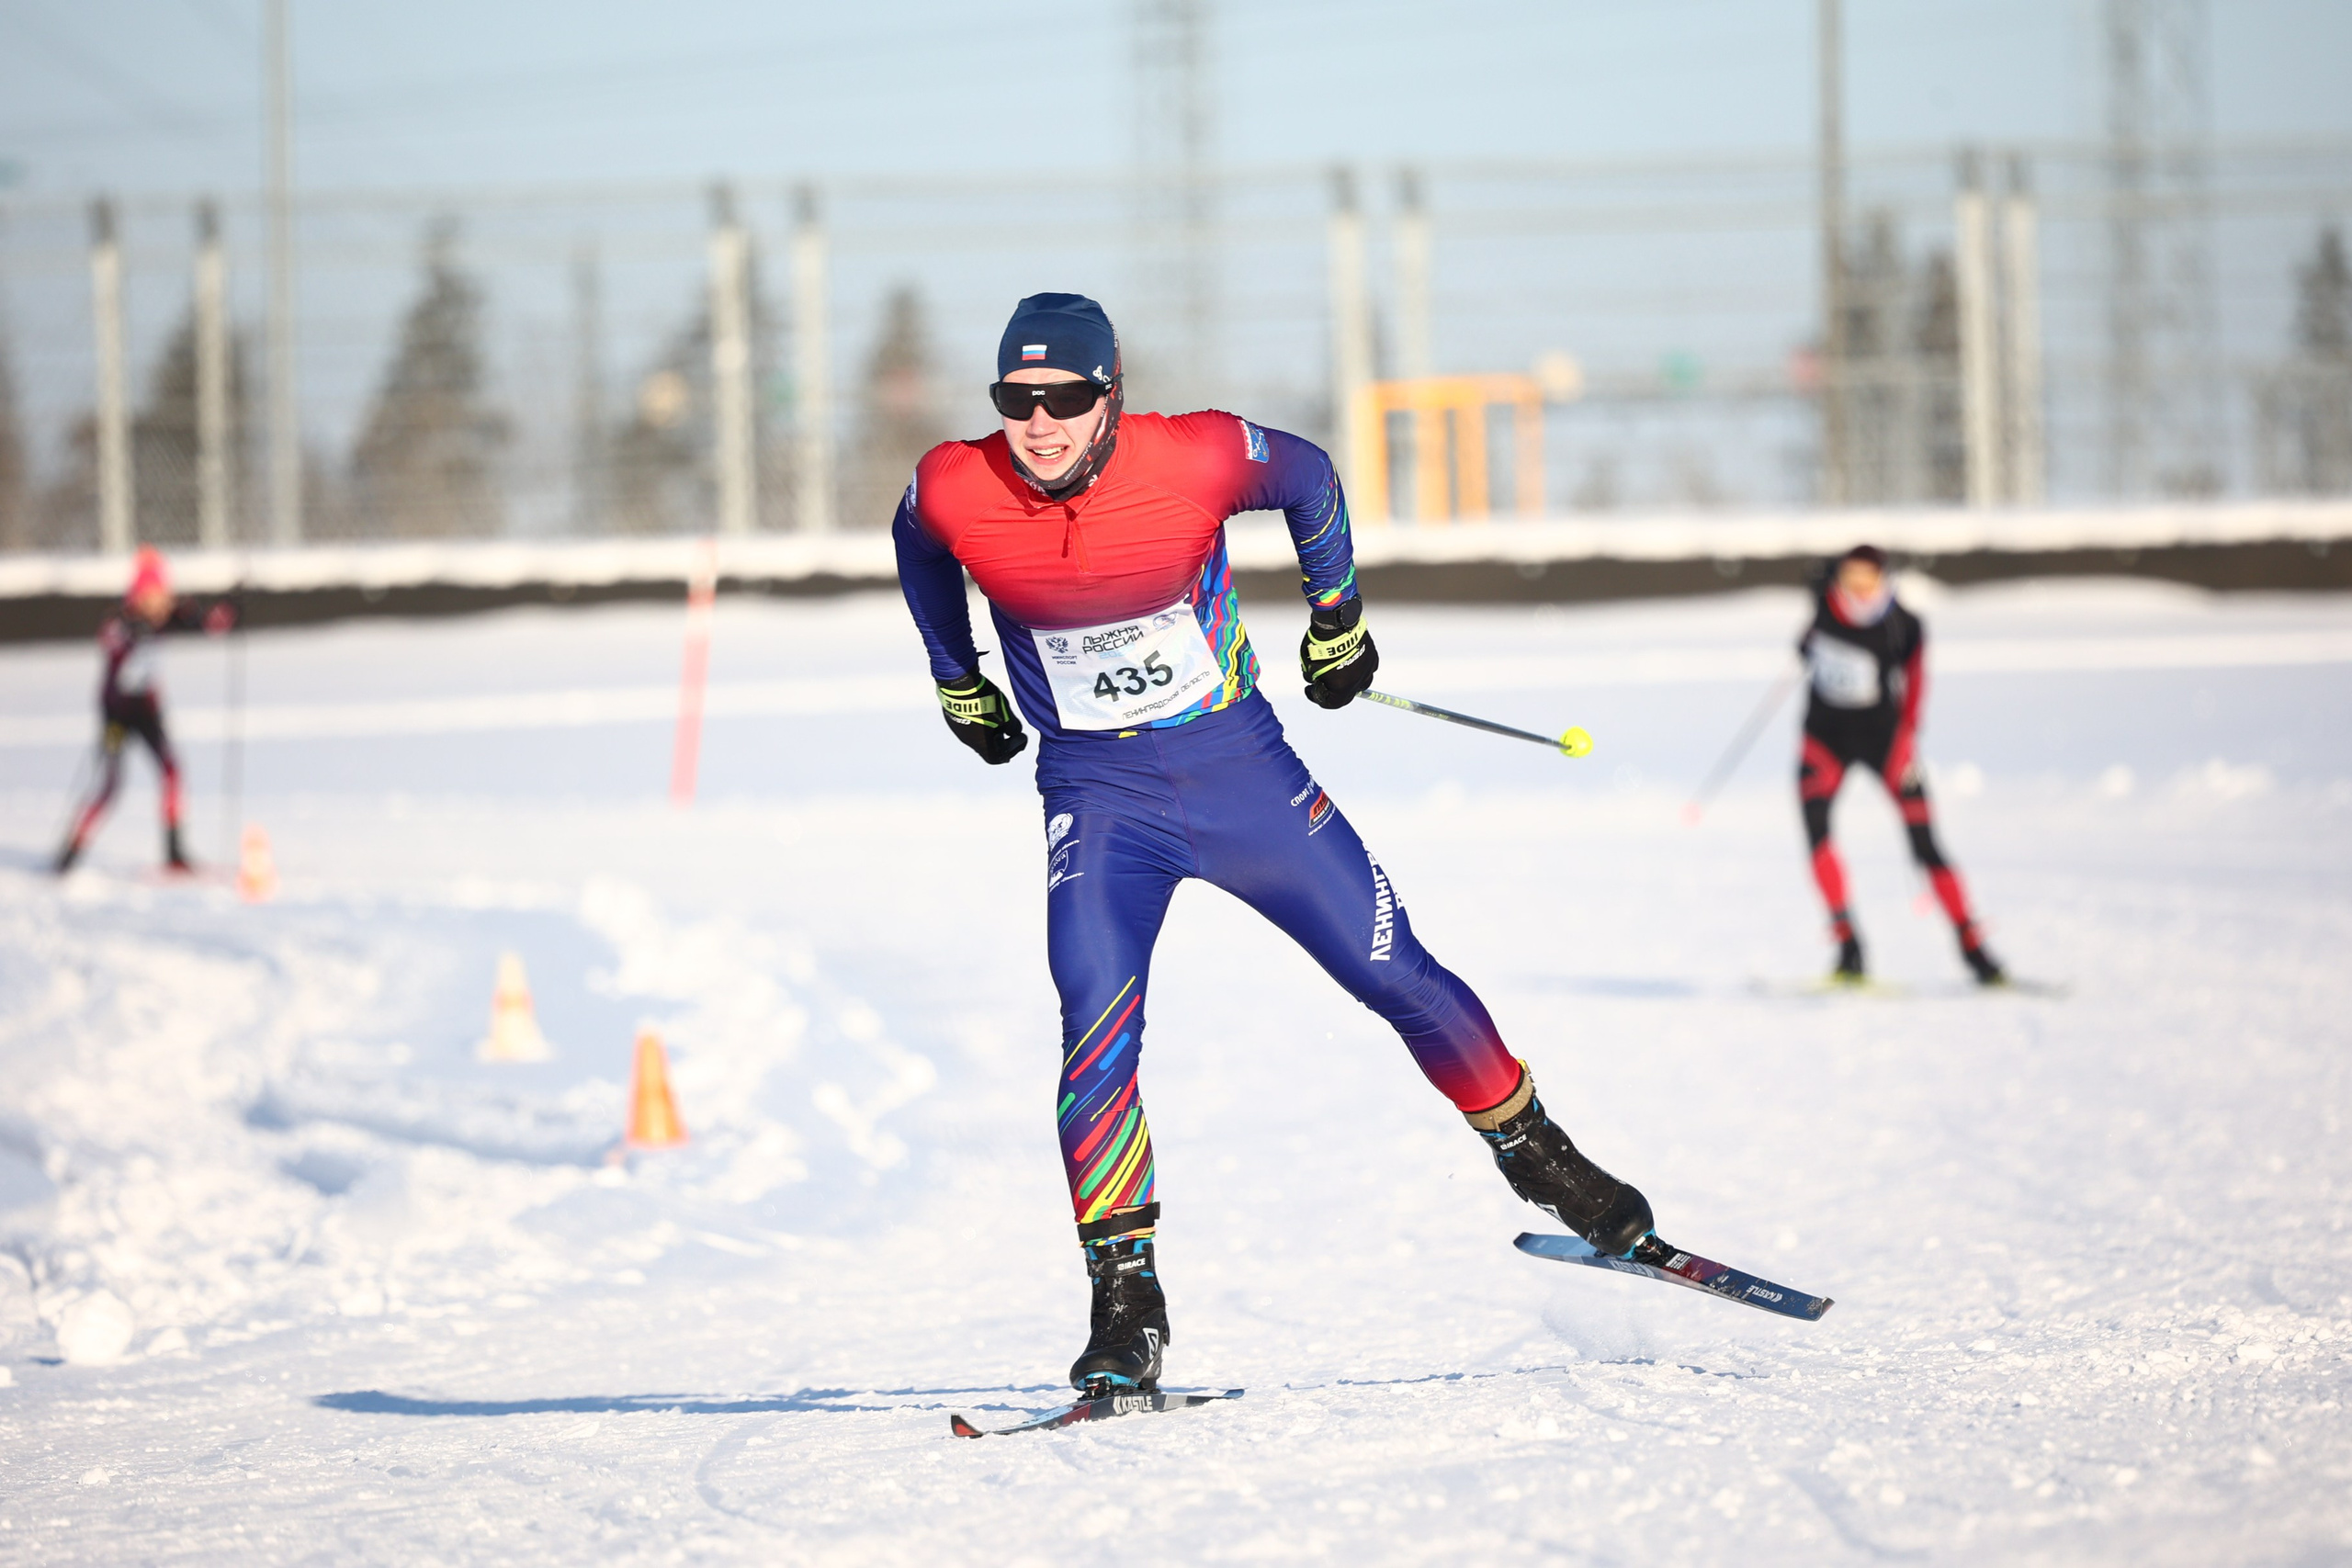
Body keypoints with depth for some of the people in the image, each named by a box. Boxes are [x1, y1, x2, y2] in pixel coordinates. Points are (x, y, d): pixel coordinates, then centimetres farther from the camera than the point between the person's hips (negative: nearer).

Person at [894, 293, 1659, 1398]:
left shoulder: (1197, 460, -21)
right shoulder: (954, 493, -17)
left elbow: (1309, 481, 2)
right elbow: (919, 554, 9)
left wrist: (1337, 617, 13)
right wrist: (957, 682, 18)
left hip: (1239, 767, 0)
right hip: (1096, 797, 0)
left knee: (1399, 977, 5)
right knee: (1097, 1033, -19)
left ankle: (1539, 1159, 28)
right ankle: (1125, 1306, -10)